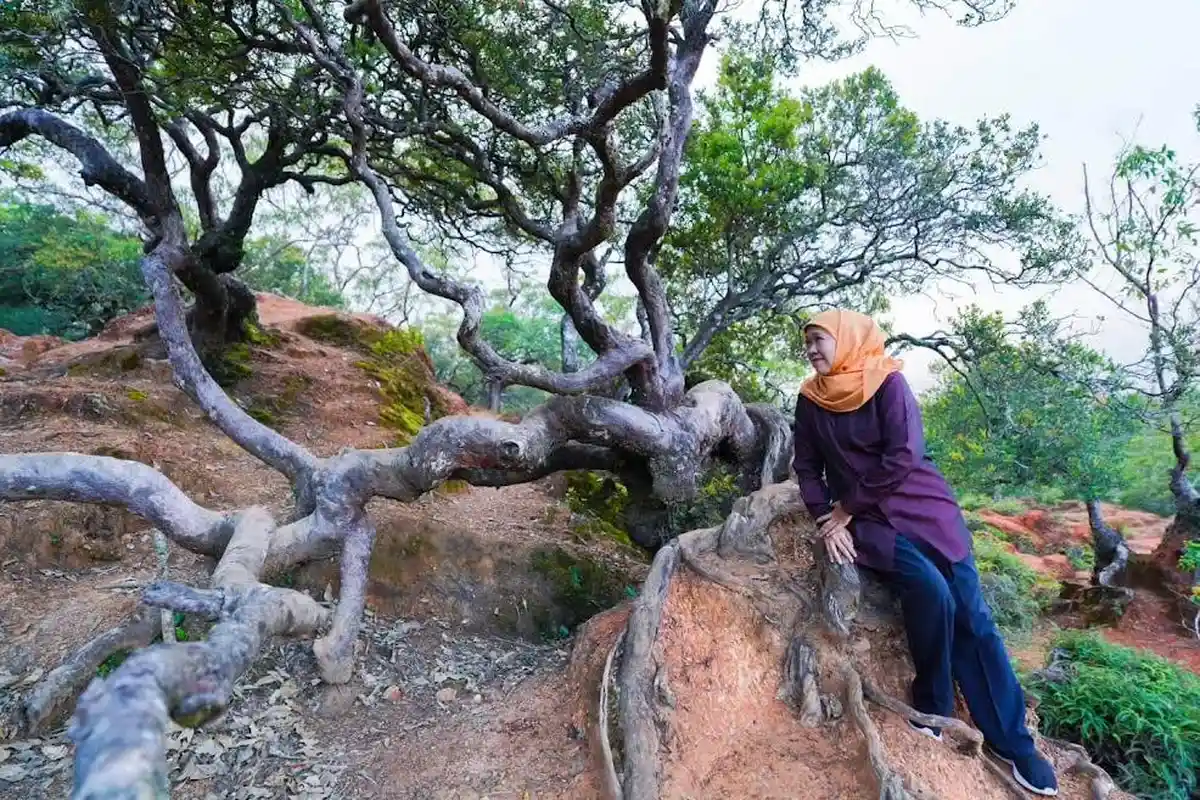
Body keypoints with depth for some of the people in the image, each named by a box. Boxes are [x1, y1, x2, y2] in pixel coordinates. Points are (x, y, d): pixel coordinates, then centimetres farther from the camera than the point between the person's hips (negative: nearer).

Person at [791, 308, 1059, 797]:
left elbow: (903, 456, -15)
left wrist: (848, 507, -13)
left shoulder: (888, 383, -6)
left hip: (923, 506, 0)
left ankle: (1011, 741, 14)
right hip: (866, 520, 0)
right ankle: (931, 708, 0)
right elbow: (807, 469, 4)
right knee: (931, 594, -23)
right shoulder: (810, 401, 2)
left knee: (973, 619, -1)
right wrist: (828, 523, -9)